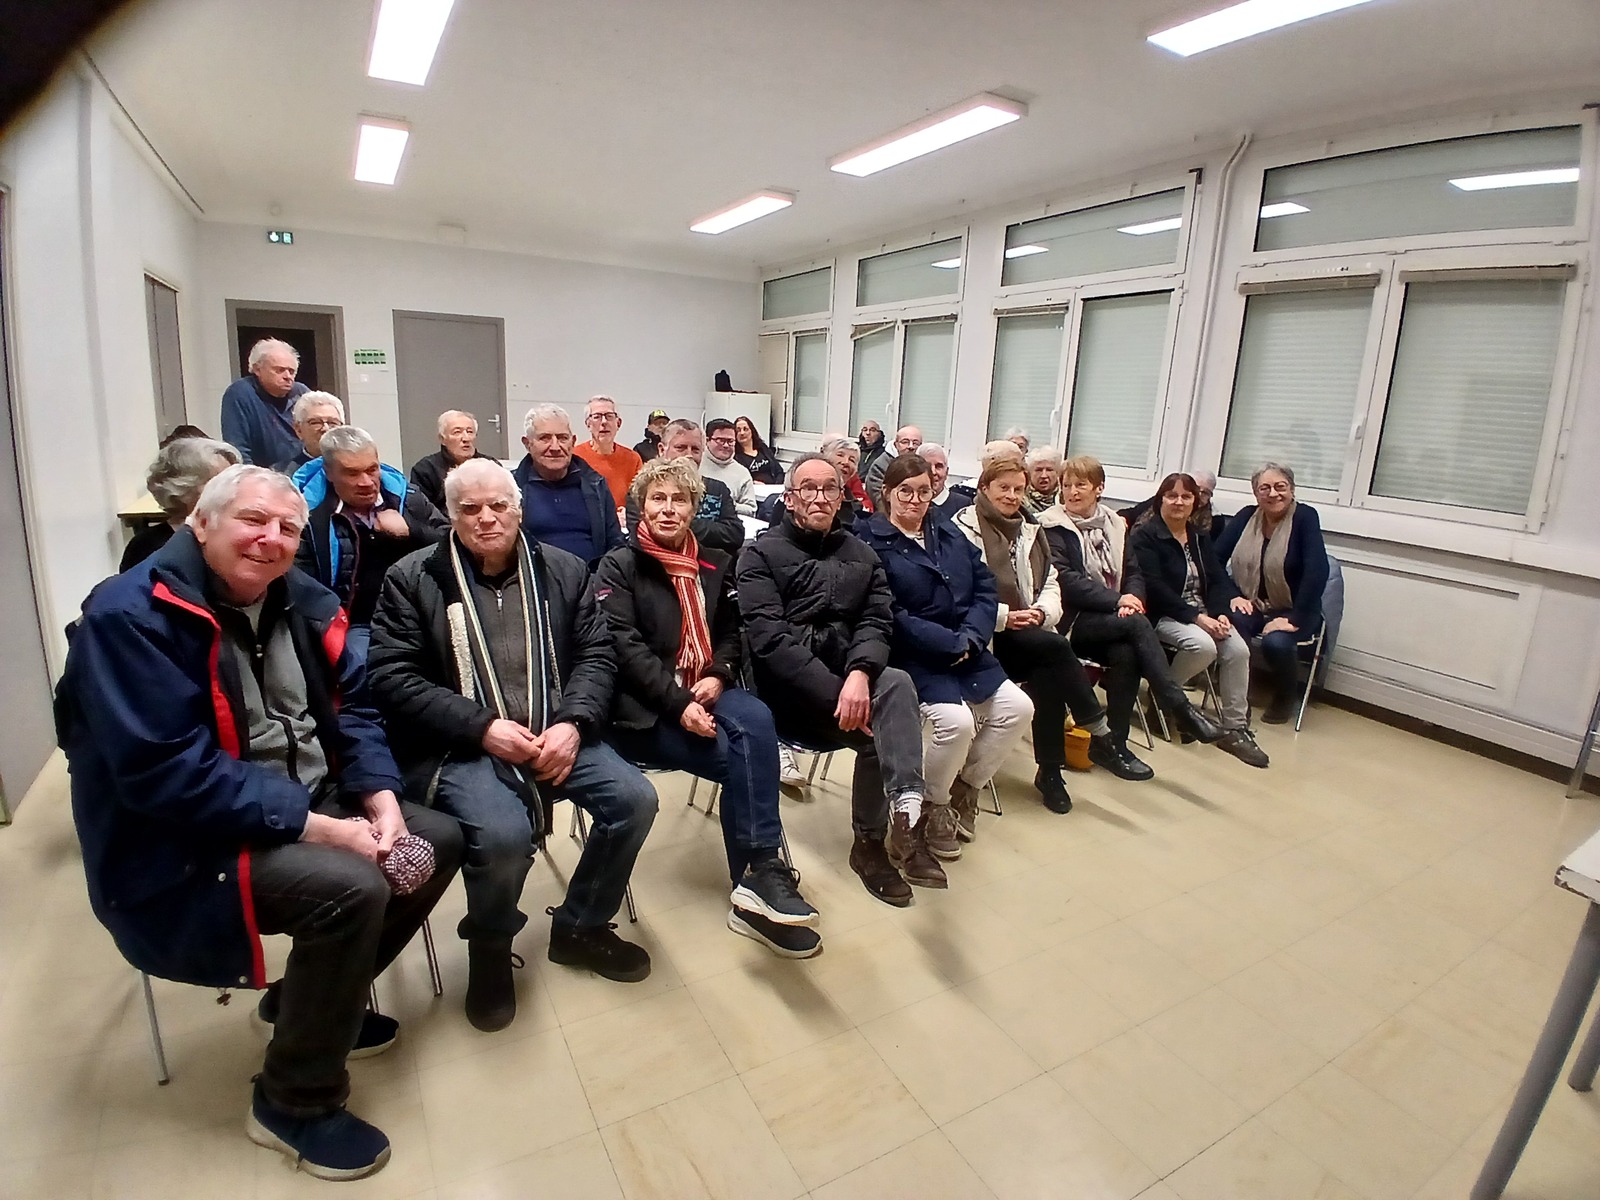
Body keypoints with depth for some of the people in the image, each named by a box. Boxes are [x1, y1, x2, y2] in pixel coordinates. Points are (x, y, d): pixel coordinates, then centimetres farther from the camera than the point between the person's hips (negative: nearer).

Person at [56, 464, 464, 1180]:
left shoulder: (301, 603, 3)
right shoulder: (131, 615, -20)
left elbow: (350, 710, 4)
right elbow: (165, 772, -27)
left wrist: (380, 800, -14)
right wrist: (320, 828, -28)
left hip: (306, 807, 8)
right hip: (183, 843, -8)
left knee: (438, 840, 3)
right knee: (351, 888, -29)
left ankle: (309, 999, 22)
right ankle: (293, 1100, -2)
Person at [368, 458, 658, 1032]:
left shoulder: (564, 570, 10)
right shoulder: (412, 578, 2)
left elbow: (597, 655, 6)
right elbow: (393, 679, -5)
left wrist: (572, 724, -12)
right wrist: (483, 727, -16)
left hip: (555, 734, 4)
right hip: (461, 746, -3)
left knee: (635, 798, -15)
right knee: (503, 832, -30)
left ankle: (580, 926, 13)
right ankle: (490, 946, 7)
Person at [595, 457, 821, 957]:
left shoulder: (715, 564, 15)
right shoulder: (618, 567, 1)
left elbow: (734, 631, 14)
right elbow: (625, 646, -11)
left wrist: (717, 676, -8)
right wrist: (678, 702, -22)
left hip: (704, 690, 4)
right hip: (644, 707, -3)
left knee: (756, 721, -29)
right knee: (742, 758, -25)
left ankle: (759, 878, -23)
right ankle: (761, 876, -13)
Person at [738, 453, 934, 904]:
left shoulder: (860, 554, 16)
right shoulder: (762, 554, 3)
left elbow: (876, 621, 1)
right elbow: (769, 635, -11)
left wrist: (860, 675, -22)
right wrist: (838, 693, -21)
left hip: (848, 675, 4)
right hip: (788, 687, -3)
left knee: (897, 683, -28)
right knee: (882, 720, -24)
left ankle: (905, 807, -35)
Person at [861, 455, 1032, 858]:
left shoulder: (949, 534, 13)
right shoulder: (872, 542, -7)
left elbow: (986, 589, 8)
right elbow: (891, 617, -15)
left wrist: (969, 638, -10)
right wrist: (951, 644, -16)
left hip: (966, 652, 7)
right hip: (910, 657, -7)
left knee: (1018, 707, -7)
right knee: (956, 720, -27)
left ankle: (966, 788, 16)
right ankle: (933, 808, 2)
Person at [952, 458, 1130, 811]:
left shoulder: (1028, 530, 17)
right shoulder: (964, 527, -4)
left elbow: (1051, 584, 13)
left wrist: (1042, 612, -8)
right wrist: (1004, 617, -20)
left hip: (1029, 635, 6)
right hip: (985, 637, -5)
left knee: (1048, 673, -26)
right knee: (1055, 646, -28)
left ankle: (1050, 771, -13)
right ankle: (1102, 739, -17)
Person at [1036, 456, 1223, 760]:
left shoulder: (1114, 524, 17)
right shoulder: (1053, 526, -1)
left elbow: (1133, 572, 11)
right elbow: (1064, 580, -13)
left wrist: (1132, 598, -13)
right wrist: (1116, 599, -19)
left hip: (1111, 618, 4)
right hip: (1071, 619, -4)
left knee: (1126, 654, -28)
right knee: (1137, 623, -28)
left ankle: (1116, 742, -17)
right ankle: (1181, 710, -23)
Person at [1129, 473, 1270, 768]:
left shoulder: (1200, 538, 16)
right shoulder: (1145, 536, -7)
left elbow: (1217, 580, 6)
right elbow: (1154, 588, -17)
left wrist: (1221, 614, -15)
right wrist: (1195, 617, -22)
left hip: (1203, 614, 7)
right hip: (1162, 615, -6)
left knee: (1238, 650, -17)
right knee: (1203, 646, -32)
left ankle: (1234, 729, -6)